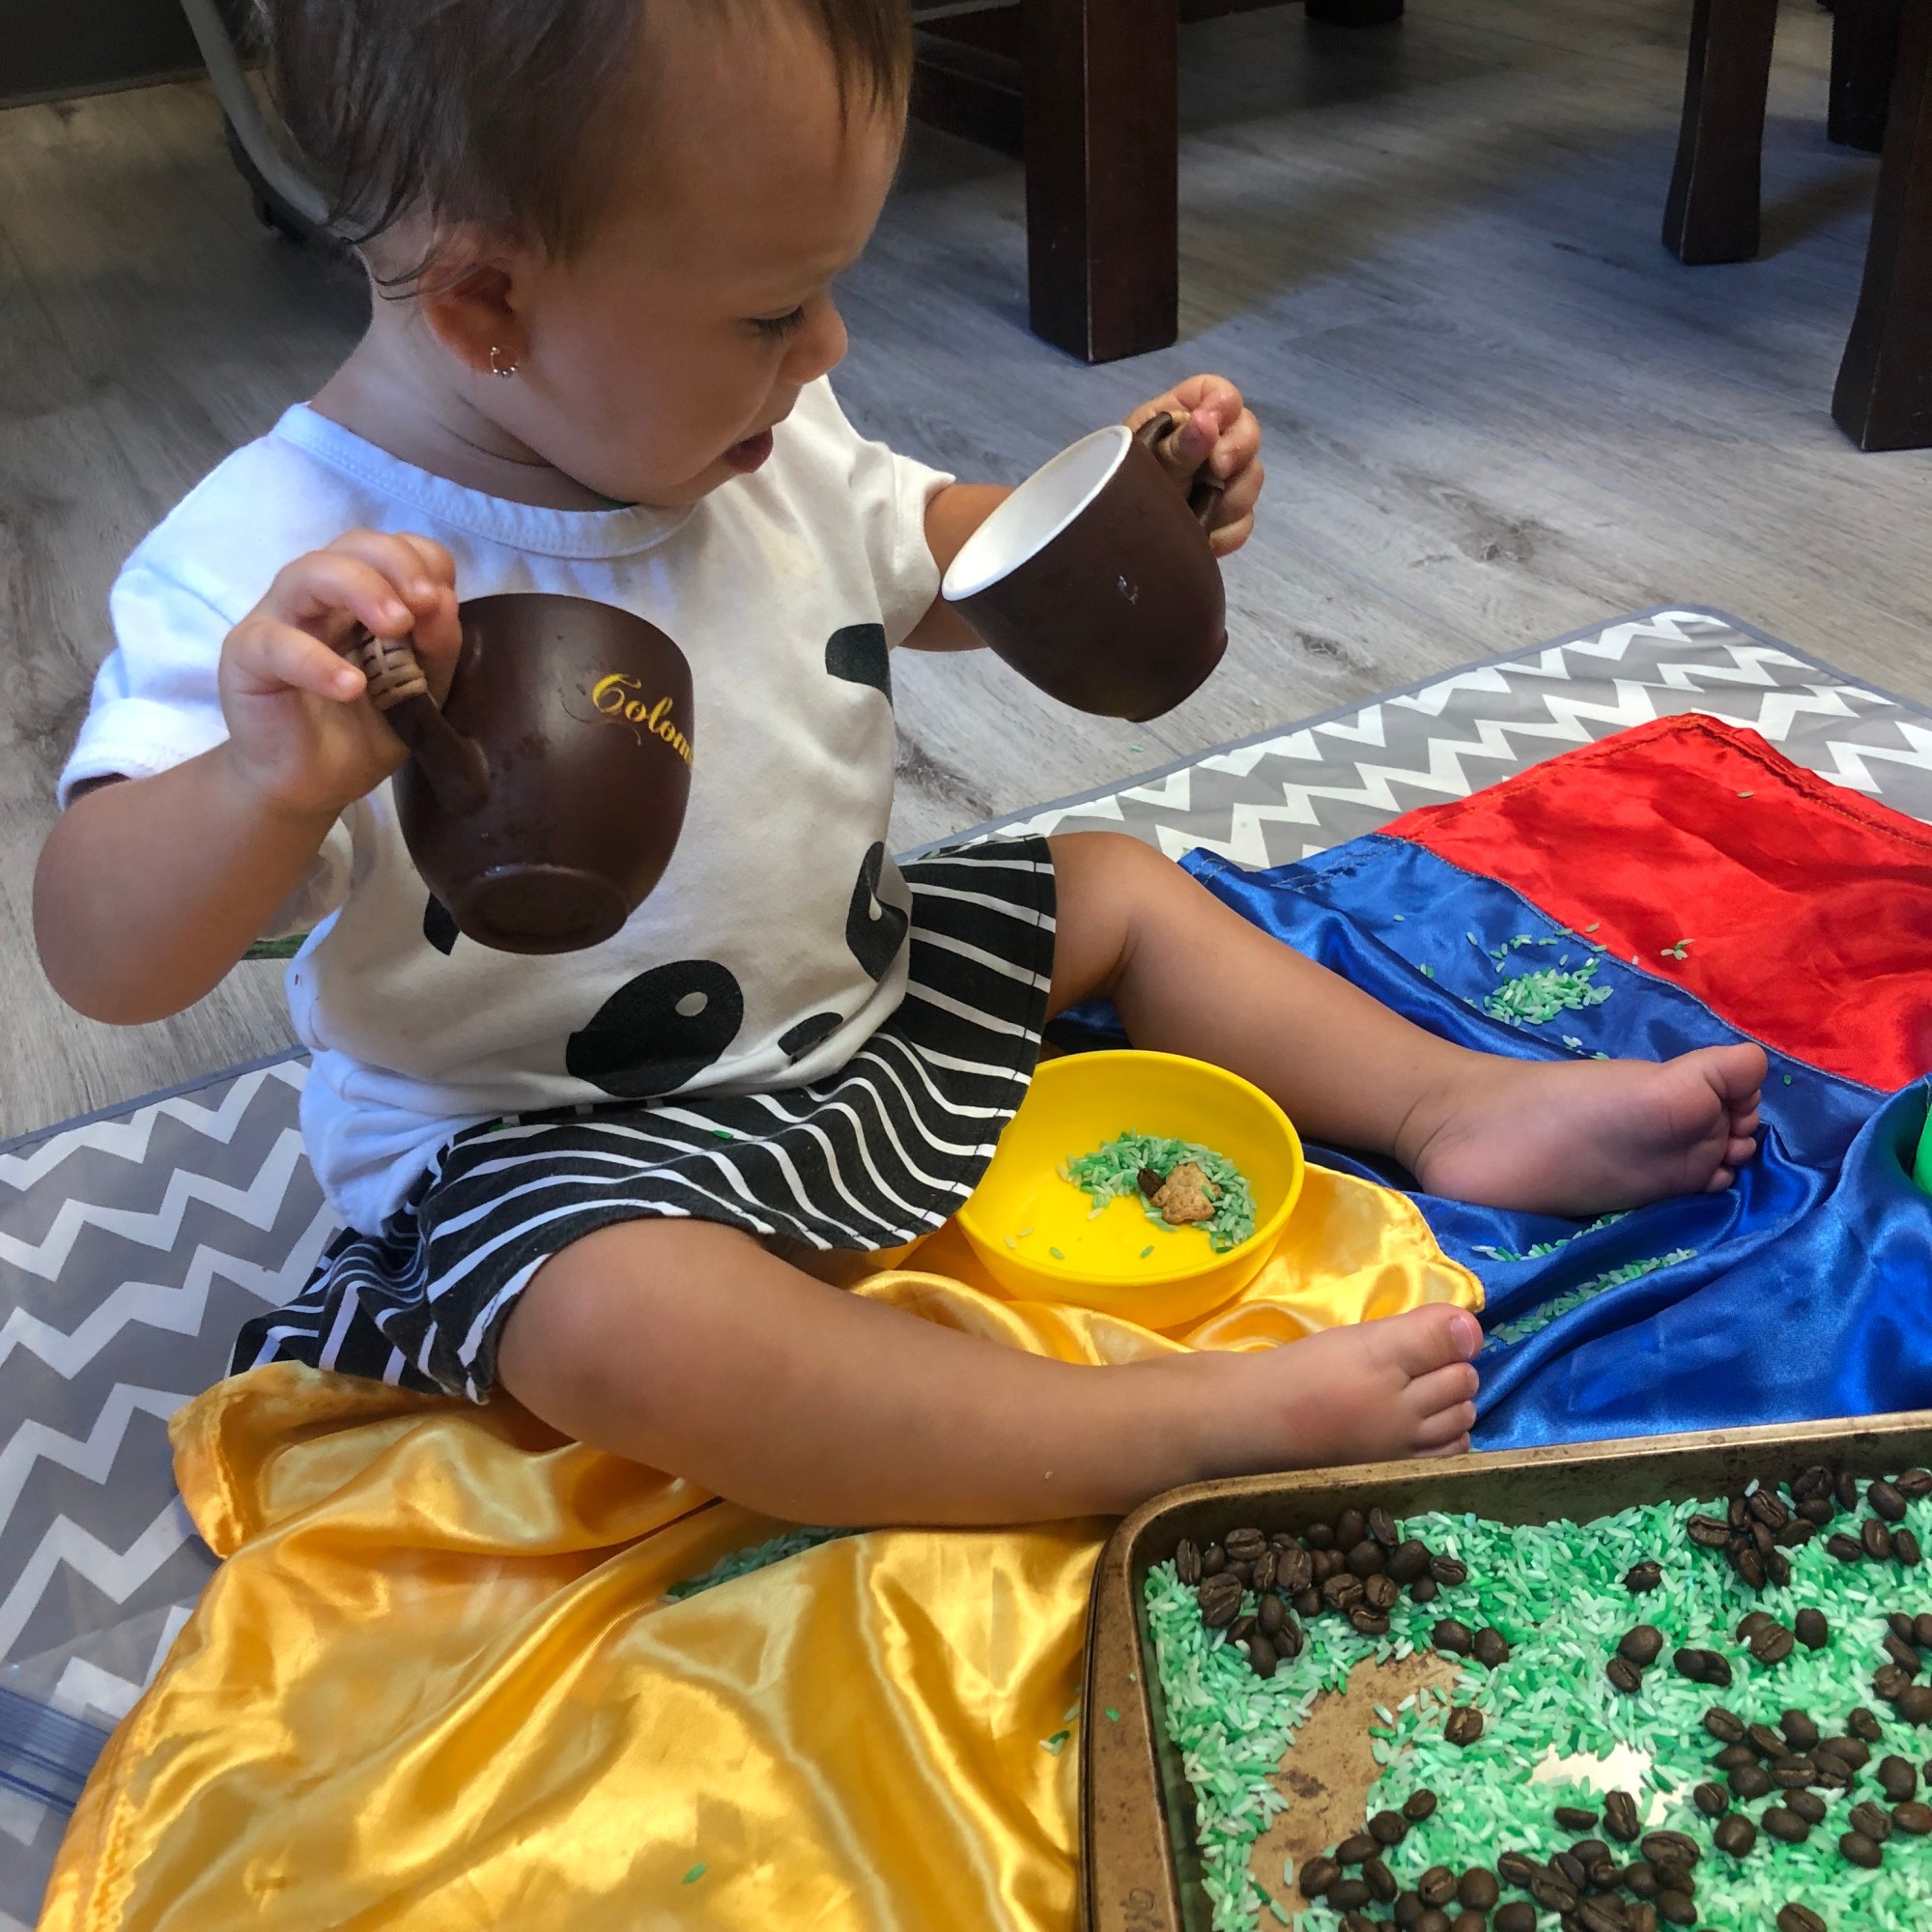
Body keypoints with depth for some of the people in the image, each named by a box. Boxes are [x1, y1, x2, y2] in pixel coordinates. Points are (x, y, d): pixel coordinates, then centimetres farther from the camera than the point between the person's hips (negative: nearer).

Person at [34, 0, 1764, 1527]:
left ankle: (1461, 1108, 11)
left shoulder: (758, 436, -3)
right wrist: (274, 785, -50)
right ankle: (1196, 1427, -30)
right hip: (563, 1147, -7)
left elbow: (929, 561, 15)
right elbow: (105, 960, -29)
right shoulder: (272, 577, -24)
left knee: (1118, 888, 9)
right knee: (628, 1329, -37)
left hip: (871, 989, 7)